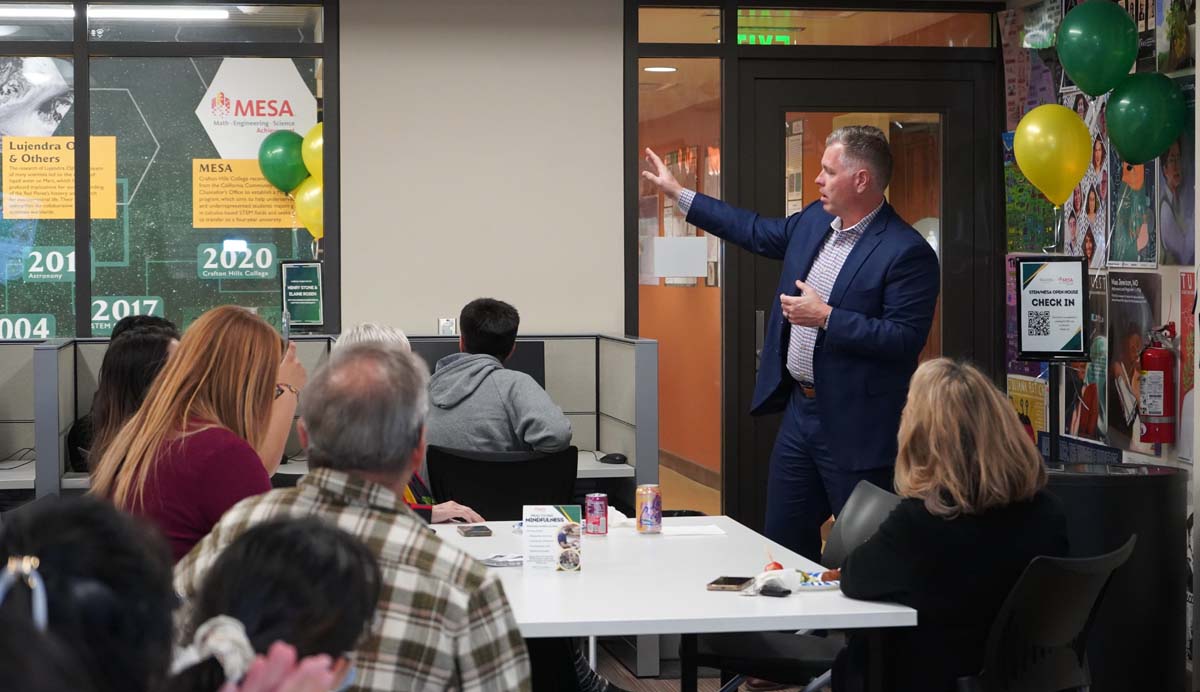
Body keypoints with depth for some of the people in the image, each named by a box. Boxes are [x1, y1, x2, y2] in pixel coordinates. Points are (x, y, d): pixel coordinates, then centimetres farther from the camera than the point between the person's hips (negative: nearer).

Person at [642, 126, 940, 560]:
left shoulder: (907, 253, -17)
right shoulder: (813, 222, 8)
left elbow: (906, 340, -22)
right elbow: (757, 232, 24)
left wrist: (826, 317, -22)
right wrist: (678, 193, 26)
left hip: (855, 426, -8)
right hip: (799, 410, 8)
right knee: (783, 539, 16)